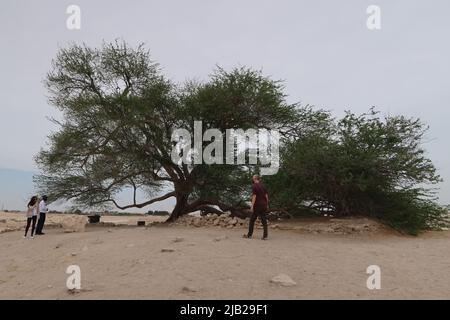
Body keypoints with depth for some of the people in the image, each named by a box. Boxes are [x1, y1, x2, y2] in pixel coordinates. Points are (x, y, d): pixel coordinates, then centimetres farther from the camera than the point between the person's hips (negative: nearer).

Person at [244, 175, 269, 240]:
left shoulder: (254, 186, -9)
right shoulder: (263, 185, 10)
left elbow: (254, 196, -16)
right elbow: (266, 195, 11)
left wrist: (252, 206, -15)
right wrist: (267, 204, 16)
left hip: (257, 205, -6)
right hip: (264, 205, 6)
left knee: (252, 220, 7)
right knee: (264, 220, 6)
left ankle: (249, 235, 13)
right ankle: (265, 236, 2)